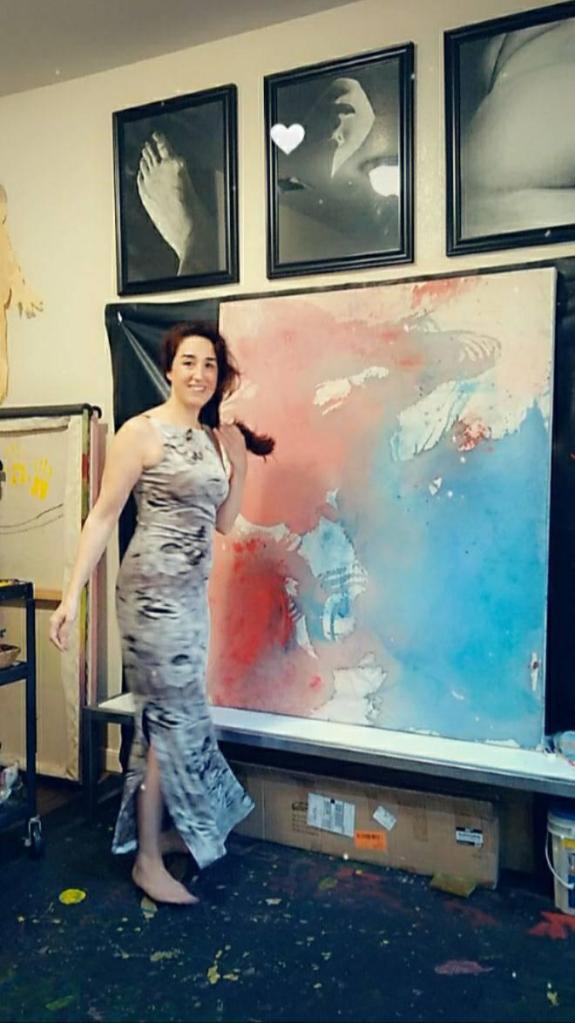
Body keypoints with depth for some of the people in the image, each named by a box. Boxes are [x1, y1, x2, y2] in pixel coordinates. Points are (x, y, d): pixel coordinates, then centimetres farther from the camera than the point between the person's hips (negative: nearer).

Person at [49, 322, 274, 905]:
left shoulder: (215, 437, 10)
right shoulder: (142, 432, -10)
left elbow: (223, 523, 14)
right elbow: (103, 516, -12)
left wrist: (238, 466, 3)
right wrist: (72, 595, -16)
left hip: (192, 590, 7)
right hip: (153, 588, -7)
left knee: (172, 714, 16)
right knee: (174, 716, -1)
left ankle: (158, 828, 34)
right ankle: (148, 861, 16)